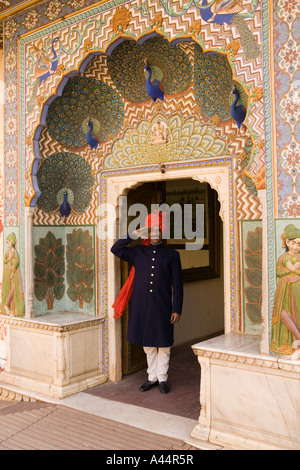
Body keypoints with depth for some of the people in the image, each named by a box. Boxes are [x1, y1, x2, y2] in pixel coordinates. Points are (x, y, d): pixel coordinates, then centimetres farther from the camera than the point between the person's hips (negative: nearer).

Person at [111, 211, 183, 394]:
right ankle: (152, 377, 26)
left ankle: (162, 377, 22)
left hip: (163, 307, -2)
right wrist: (134, 235, -7)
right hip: (142, 306, 2)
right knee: (148, 344, 12)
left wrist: (177, 309, -5)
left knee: (164, 344, 7)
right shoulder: (138, 252, 6)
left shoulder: (172, 255, 0)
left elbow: (177, 284, 0)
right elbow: (116, 249, 0)